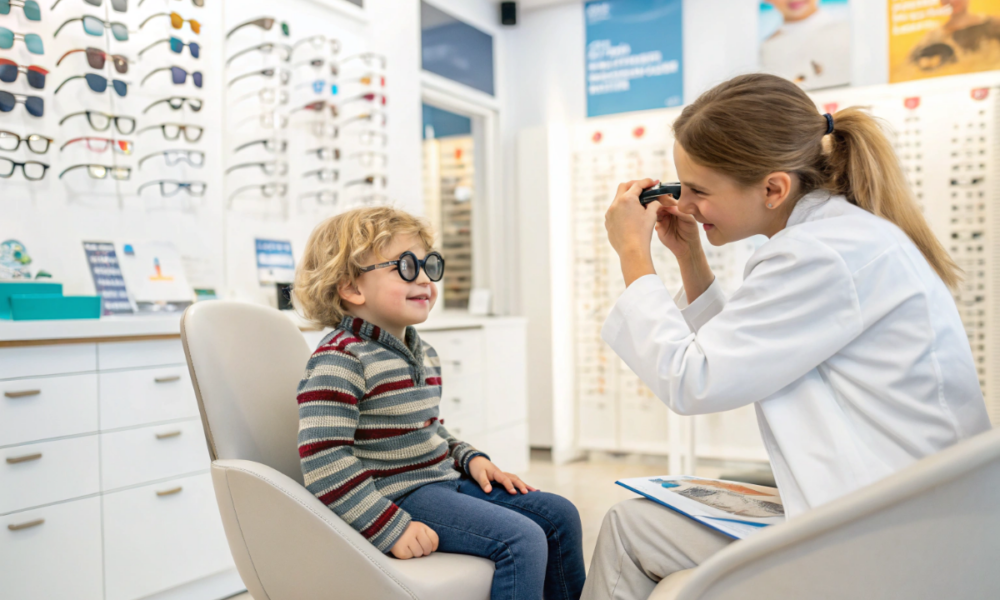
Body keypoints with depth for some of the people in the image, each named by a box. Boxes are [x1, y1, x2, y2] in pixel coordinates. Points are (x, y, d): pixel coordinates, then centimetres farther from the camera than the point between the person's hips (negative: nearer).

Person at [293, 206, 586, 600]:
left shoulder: (423, 354, 12)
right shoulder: (340, 360, -18)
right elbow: (325, 464, -25)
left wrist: (470, 459, 8)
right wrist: (393, 528, -26)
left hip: (445, 479, 10)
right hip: (399, 493, -9)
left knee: (560, 515, 7)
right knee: (522, 539, -23)